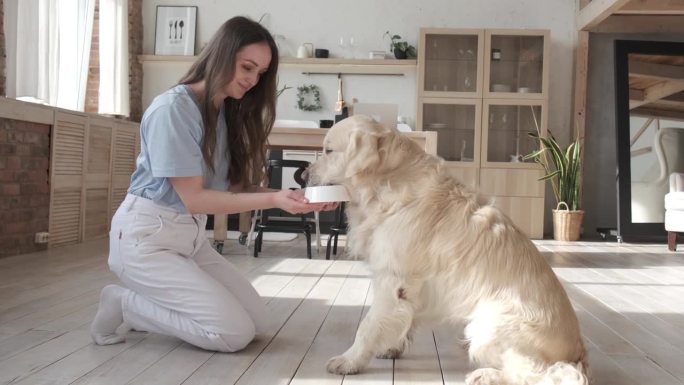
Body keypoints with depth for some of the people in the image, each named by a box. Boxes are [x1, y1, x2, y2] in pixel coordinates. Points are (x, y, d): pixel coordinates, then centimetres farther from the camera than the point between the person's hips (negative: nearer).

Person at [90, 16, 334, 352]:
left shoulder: (229, 113, 9)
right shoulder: (173, 108, -18)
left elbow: (235, 188, 0)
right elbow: (193, 198, -20)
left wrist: (291, 199, -16)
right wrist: (273, 200, -27)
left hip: (192, 236, 8)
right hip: (145, 237, -8)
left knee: (259, 322, 2)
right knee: (235, 333, -14)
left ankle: (149, 303, 13)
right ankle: (124, 303, 1)